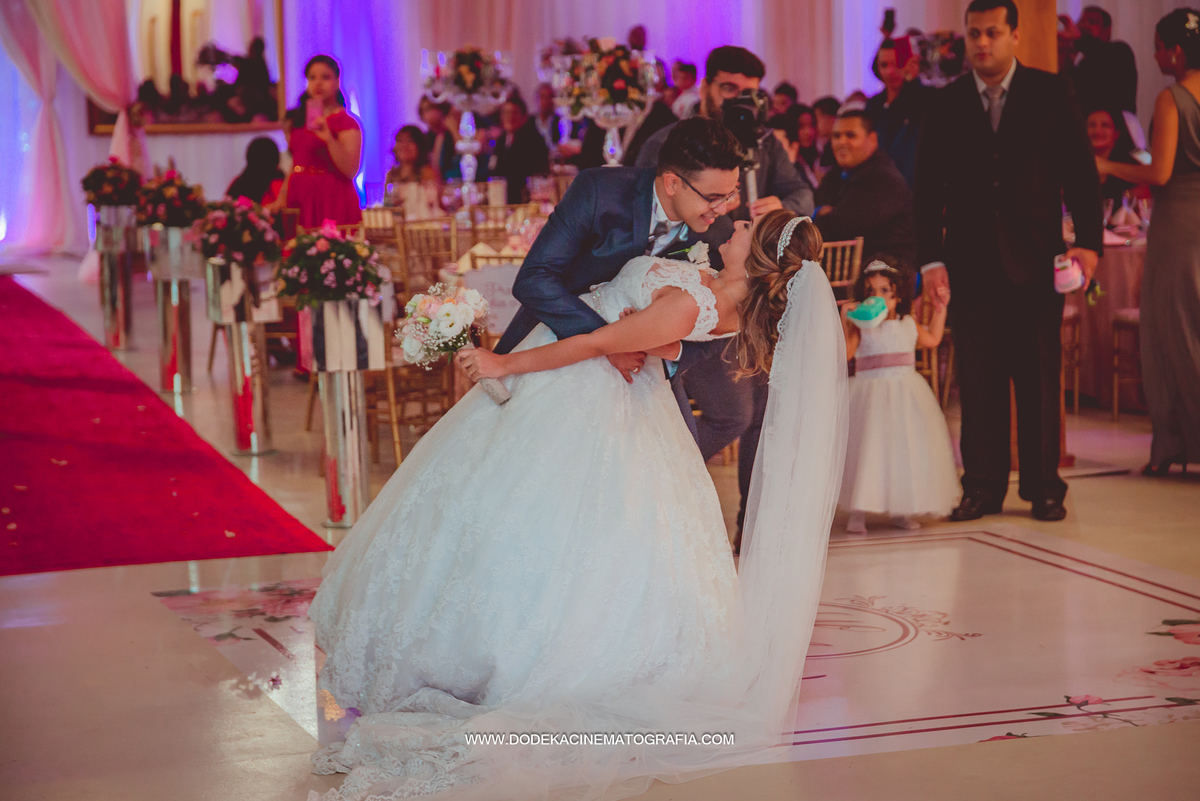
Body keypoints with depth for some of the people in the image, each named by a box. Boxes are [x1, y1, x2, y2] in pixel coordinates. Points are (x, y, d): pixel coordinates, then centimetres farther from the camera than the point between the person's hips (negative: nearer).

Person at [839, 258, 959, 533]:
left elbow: (932, 339, 25)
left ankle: (901, 510, 14)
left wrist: (940, 308, 22)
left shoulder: (909, 324, 10)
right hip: (870, 394, -4)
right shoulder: (860, 324, -4)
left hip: (906, 396, 4)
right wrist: (844, 322, -23)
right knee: (868, 449, -8)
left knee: (907, 450, 4)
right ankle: (857, 513, -2)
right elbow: (844, 353, -15)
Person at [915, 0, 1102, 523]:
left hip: (1035, 263, -1)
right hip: (972, 264, 1)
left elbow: (1081, 172, 2)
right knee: (978, 382, 2)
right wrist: (931, 259, -3)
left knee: (1039, 379, 4)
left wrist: (1089, 240, -8)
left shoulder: (1050, 94, 3)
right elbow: (927, 189, 6)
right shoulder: (946, 105, 6)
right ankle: (982, 488, 10)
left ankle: (1043, 488, 13)